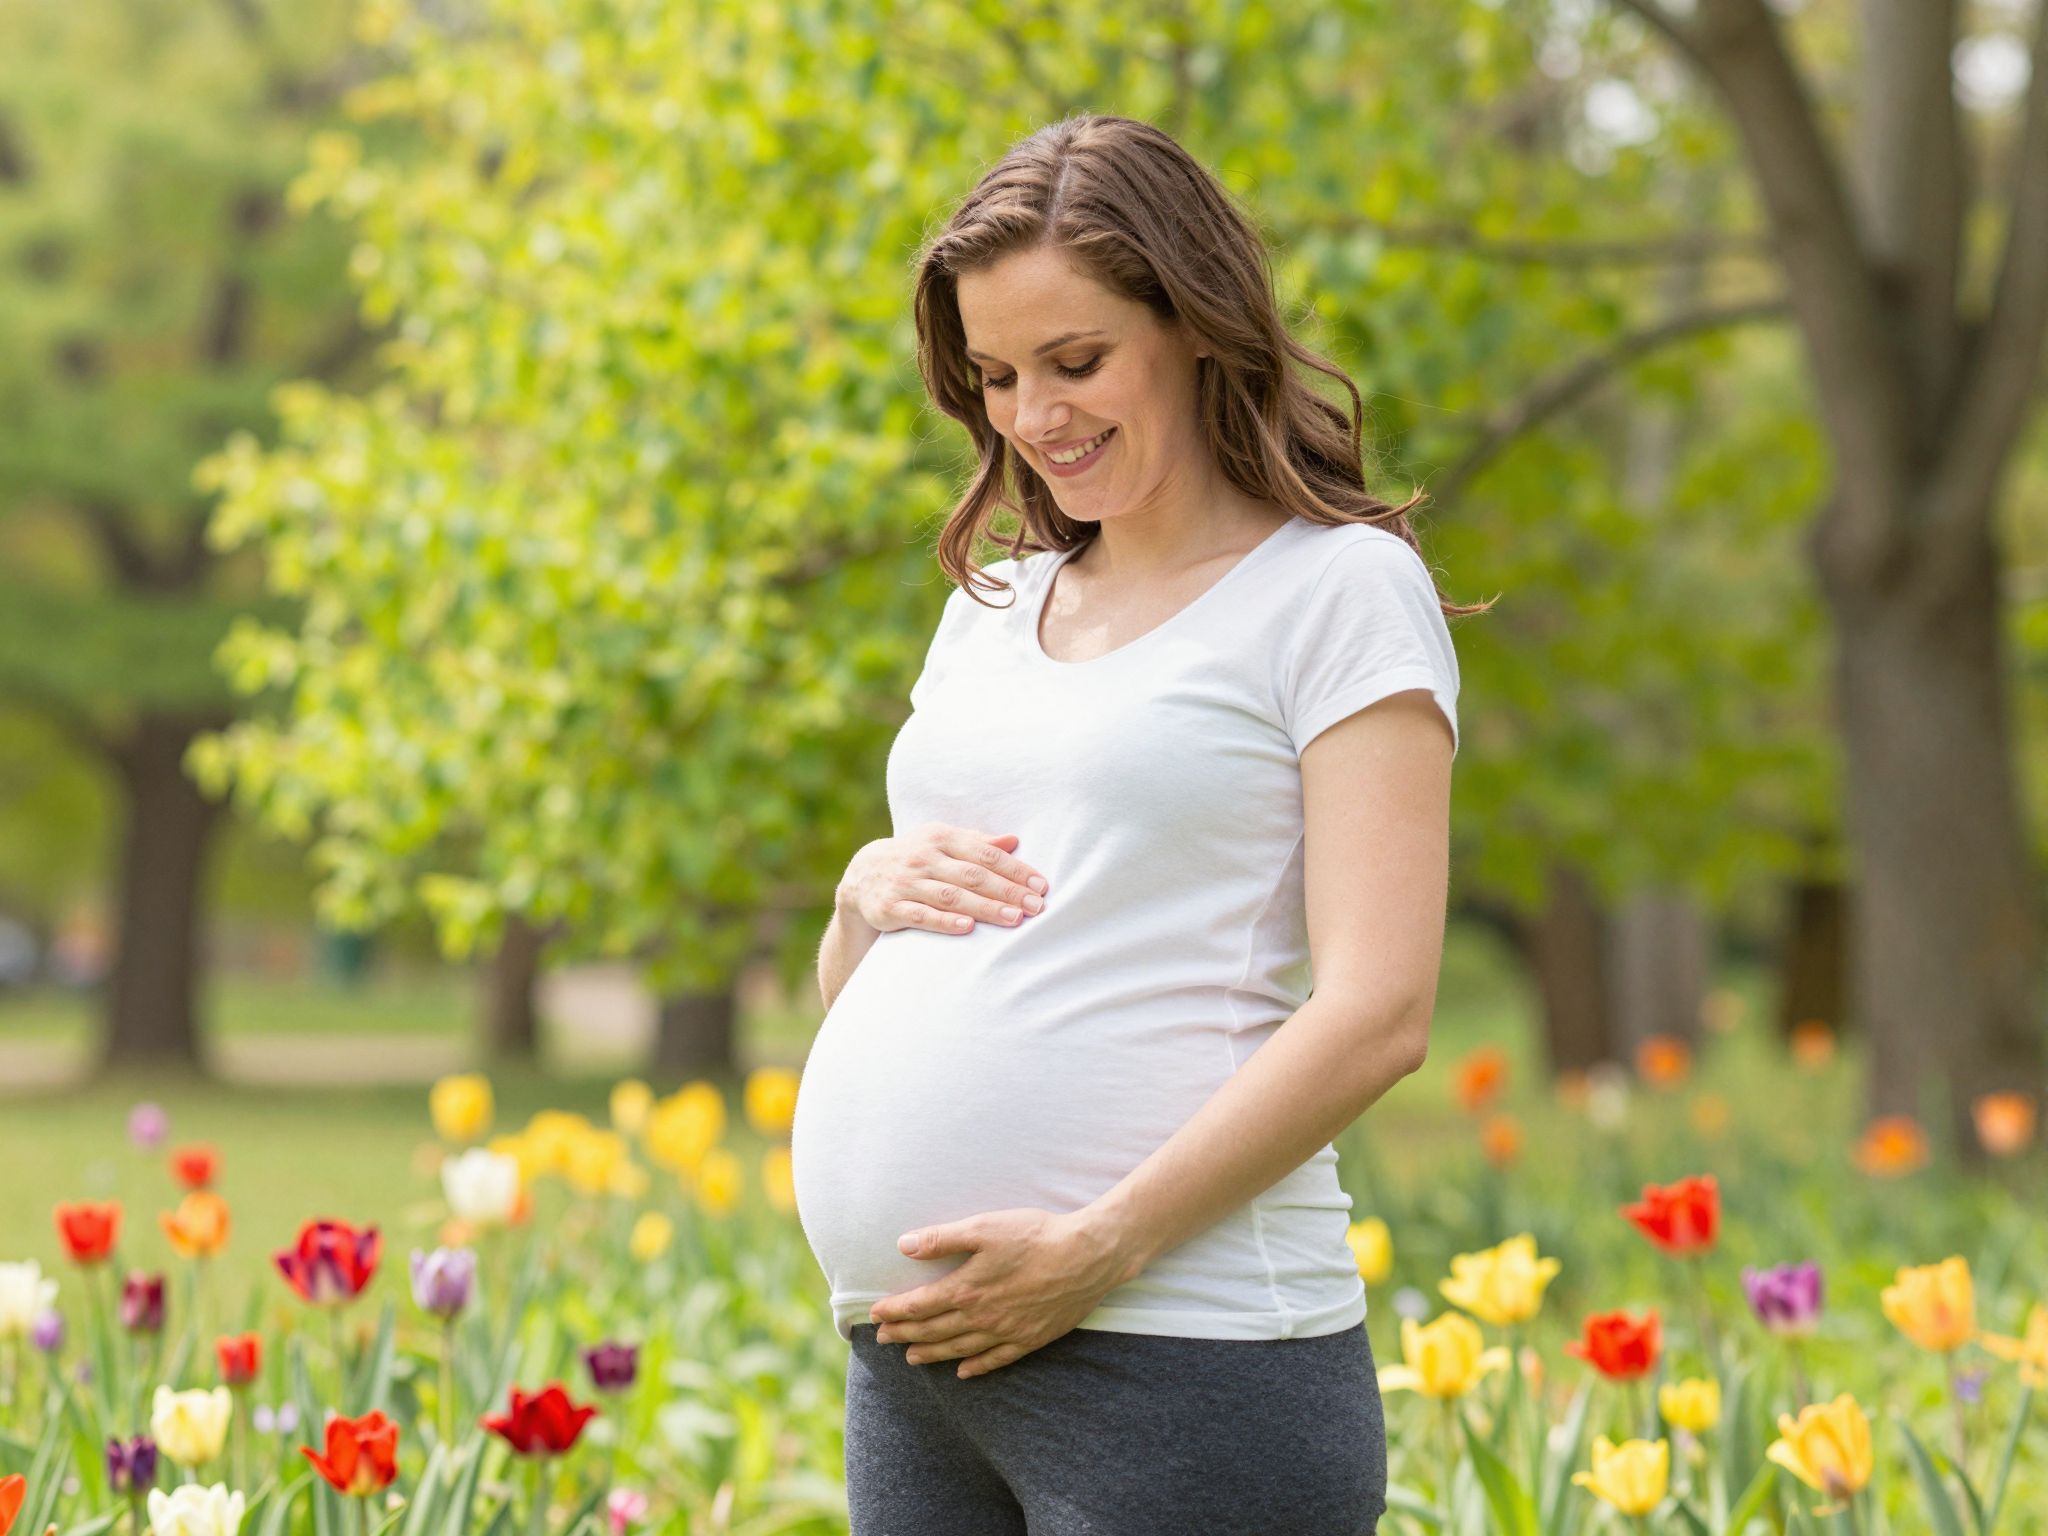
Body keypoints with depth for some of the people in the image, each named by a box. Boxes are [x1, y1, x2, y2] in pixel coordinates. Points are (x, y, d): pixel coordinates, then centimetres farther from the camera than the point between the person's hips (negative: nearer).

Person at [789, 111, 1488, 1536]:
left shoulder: (1341, 589, -1)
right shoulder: (994, 609, 19)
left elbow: (1377, 1013, -10)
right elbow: (853, 998, 23)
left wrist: (1094, 1248, -17)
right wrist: (870, 891, 1)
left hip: (1179, 1357, -6)